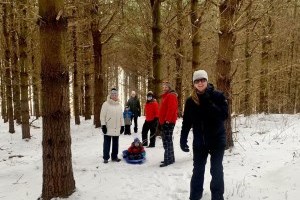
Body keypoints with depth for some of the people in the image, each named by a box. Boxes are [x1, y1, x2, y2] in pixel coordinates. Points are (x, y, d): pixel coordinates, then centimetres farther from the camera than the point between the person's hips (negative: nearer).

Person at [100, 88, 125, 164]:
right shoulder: (106, 104, -6)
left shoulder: (119, 105, 10)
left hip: (116, 128, 5)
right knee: (107, 143, 4)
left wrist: (122, 125, 11)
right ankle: (106, 158, 13)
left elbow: (121, 117, 15)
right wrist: (103, 125, -13)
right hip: (108, 128, -5)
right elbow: (102, 116, -7)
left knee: (115, 143, 12)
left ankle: (114, 157, 24)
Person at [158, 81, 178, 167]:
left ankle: (168, 159, -6)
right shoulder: (165, 96, 21)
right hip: (164, 122, 11)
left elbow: (171, 108, -22)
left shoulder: (171, 96, -11)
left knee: (167, 141, -10)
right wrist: (161, 120, 21)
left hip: (168, 122, -11)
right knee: (167, 140, 14)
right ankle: (170, 158, 22)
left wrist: (167, 120, -24)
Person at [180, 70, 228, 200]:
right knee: (198, 170, 12)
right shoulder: (190, 101, -1)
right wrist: (183, 139, -1)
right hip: (199, 142, 3)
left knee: (216, 170, 6)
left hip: (217, 140, -2)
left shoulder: (218, 96, -9)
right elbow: (186, 122, 2)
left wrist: (209, 104, -26)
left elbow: (224, 115, -18)